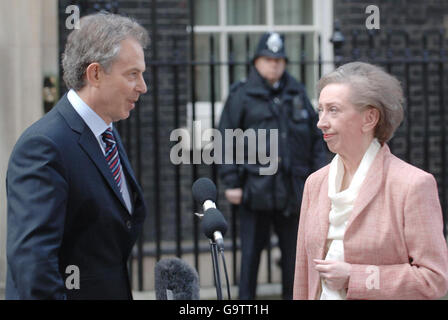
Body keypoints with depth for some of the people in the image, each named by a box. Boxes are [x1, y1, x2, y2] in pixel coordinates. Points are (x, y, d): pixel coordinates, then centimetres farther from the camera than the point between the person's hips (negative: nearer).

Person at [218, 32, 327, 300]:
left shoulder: (297, 93, 12)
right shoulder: (242, 95, 0)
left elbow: (316, 135, 15)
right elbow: (227, 141, -1)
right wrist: (231, 183, -7)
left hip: (293, 187, 4)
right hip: (256, 185, -3)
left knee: (294, 251, 10)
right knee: (251, 250, 1)